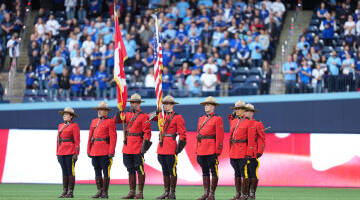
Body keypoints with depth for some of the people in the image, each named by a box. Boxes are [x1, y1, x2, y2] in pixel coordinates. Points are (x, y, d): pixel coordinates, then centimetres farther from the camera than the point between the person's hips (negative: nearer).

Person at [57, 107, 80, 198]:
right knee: (64, 172, 7)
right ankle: (65, 191, 9)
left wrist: (76, 154, -13)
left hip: (70, 152, -6)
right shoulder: (60, 126, 16)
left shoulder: (74, 126, -3)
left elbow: (77, 141, -7)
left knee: (70, 171, -4)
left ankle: (70, 192, -3)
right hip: (61, 152, 6)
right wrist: (57, 153, 14)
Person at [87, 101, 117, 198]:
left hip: (105, 152, -6)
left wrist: (111, 152, -14)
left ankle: (105, 192, 0)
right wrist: (89, 150, 11)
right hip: (95, 152, 6)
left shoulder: (110, 122, -2)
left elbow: (113, 138, -8)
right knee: (97, 172, 7)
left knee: (105, 171, -3)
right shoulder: (94, 121, 16)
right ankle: (99, 191, 12)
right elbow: (90, 137, 17)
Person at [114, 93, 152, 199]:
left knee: (139, 170, -3)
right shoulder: (128, 115, 14)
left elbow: (147, 132, -10)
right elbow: (116, 120, 22)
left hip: (138, 148, -7)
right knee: (131, 170, 10)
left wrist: (145, 144, -18)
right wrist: (119, 112, 3)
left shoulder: (143, 116, -6)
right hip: (127, 147, 7)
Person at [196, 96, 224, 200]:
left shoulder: (217, 119, -3)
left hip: (211, 149, -7)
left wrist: (217, 151, -13)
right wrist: (197, 150, 13)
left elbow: (220, 137, -7)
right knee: (205, 171, 9)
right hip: (201, 150, 7)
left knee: (213, 171, -2)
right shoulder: (201, 119, 16)